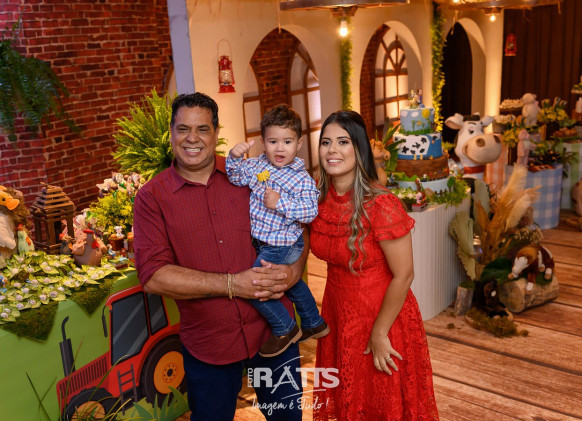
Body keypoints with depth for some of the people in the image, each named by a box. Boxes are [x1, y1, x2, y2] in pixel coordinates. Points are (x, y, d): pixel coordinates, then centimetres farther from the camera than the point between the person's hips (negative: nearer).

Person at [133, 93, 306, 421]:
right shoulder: (152, 197, -5)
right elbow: (153, 276, -13)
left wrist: (294, 269, -13)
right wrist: (232, 285, -20)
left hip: (273, 329, 2)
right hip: (208, 345, -1)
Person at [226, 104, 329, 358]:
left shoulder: (302, 179, -18)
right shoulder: (257, 166, -2)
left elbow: (310, 212, -24)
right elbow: (237, 177, -9)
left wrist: (281, 203, -32)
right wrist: (235, 157, -26)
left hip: (283, 246, -8)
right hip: (263, 242, 8)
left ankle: (285, 328, 10)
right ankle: (314, 324, 48)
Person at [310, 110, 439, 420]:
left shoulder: (380, 205, -25)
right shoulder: (318, 196, -7)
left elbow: (403, 275, -20)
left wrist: (380, 333, -14)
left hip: (382, 316, -5)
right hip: (338, 314, 5)